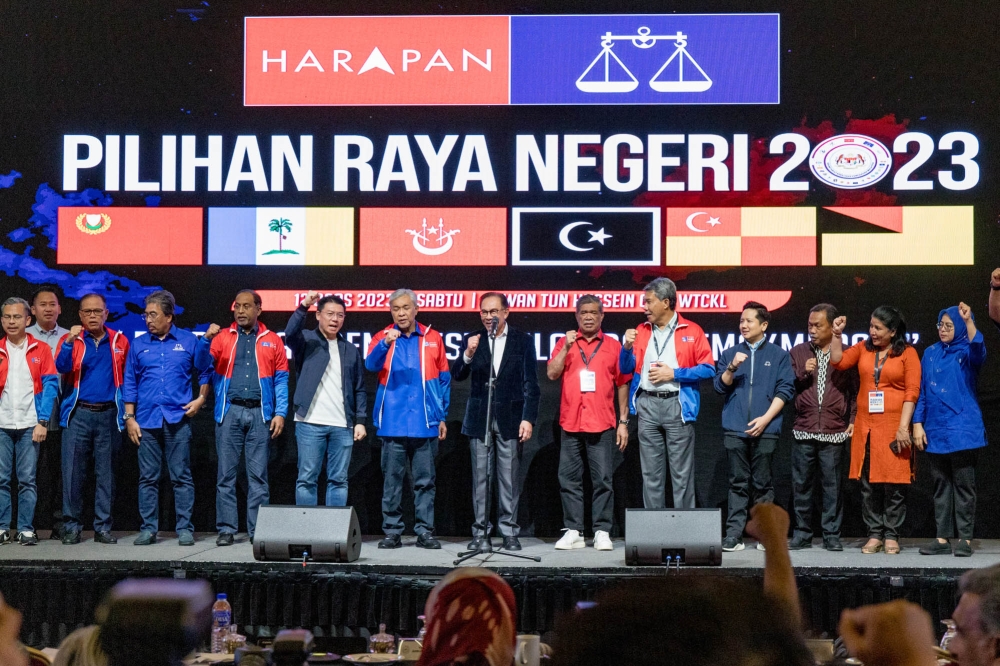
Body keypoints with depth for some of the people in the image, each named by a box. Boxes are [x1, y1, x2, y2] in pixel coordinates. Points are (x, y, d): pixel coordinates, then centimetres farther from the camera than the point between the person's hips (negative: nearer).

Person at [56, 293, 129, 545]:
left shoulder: (120, 341, 6)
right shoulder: (70, 339, 3)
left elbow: (128, 376, 9)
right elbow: (61, 368, -13)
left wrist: (127, 408, 1)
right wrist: (69, 342, -29)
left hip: (109, 414, 1)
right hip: (79, 414, -1)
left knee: (106, 473, 5)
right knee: (73, 472, -1)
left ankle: (103, 527, 11)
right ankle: (72, 525, 7)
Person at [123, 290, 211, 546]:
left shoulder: (189, 341, 6)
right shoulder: (138, 344, 10)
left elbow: (205, 372, 13)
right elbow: (129, 383, 11)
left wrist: (201, 398, -2)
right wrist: (129, 418, 5)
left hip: (178, 420, -2)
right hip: (147, 420, 2)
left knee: (182, 477, -1)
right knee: (148, 478, 4)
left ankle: (185, 529, 4)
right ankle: (148, 528, 10)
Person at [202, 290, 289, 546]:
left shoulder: (272, 341, 9)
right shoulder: (222, 337, 10)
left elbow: (281, 380, 6)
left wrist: (280, 413, -3)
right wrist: (206, 340, -17)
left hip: (260, 414, 0)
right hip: (229, 412, 1)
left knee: (258, 474, 2)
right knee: (226, 473, 1)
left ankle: (258, 531, 6)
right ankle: (226, 529, 7)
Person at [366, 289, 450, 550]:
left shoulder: (433, 338, 9)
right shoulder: (382, 337, 6)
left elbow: (444, 379, 12)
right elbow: (371, 364, -13)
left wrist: (443, 416, 9)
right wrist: (385, 344, -33)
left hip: (426, 424, 1)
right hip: (392, 423, -1)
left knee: (425, 480, 3)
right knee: (392, 479, 3)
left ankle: (425, 531, 8)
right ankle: (392, 531, 8)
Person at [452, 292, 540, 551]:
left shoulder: (523, 341, 4)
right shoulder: (471, 340, 7)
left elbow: (531, 384, 2)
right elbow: (457, 376, -2)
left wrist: (528, 418, -6)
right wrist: (468, 355, -20)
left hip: (510, 419, -1)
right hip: (480, 420, 1)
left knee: (509, 479, 0)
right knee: (480, 478, 3)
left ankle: (509, 532, 7)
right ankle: (480, 531, 10)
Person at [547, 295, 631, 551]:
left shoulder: (613, 346, 8)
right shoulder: (565, 343, 12)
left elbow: (622, 385, 9)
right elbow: (552, 373, 0)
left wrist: (623, 422, 4)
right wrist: (567, 347, -9)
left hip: (602, 424, -1)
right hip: (571, 423, 2)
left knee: (603, 479, -2)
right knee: (569, 479, 2)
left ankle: (602, 532, 3)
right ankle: (573, 531, 8)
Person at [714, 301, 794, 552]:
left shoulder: (779, 355, 7)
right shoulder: (730, 354, 13)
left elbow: (785, 390, 0)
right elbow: (720, 386, 6)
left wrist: (765, 418, -9)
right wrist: (732, 368, -13)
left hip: (765, 429, -2)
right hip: (734, 429, 2)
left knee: (763, 484, 2)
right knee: (738, 483, 1)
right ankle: (733, 535, 0)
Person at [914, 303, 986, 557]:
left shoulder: (966, 352, -2)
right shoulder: (930, 353, 11)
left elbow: (979, 351, -27)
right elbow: (921, 391, 13)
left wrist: (969, 321, -39)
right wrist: (918, 423, 6)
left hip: (962, 428, -5)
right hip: (935, 430, 5)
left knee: (963, 483, -2)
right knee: (941, 484, 8)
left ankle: (965, 539, 2)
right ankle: (943, 538, 11)